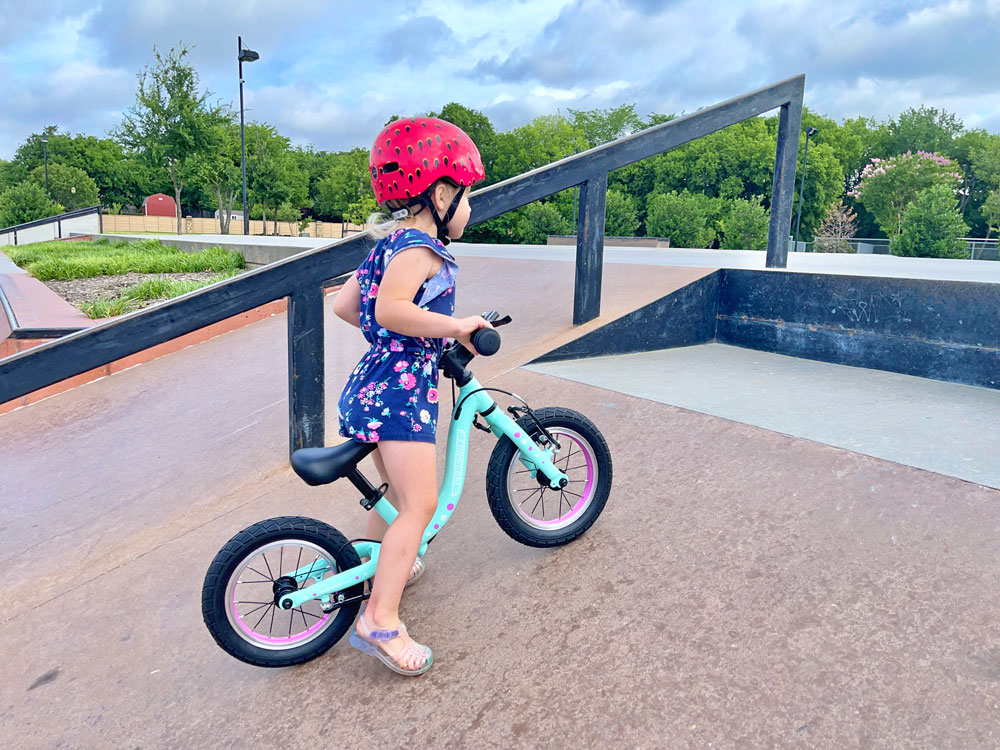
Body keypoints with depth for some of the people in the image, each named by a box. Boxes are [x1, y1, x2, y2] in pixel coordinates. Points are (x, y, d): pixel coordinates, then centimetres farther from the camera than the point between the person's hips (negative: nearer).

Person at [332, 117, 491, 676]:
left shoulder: (390, 244, 16)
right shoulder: (420, 247, -14)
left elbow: (345, 305, 18)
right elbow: (392, 307, -31)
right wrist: (455, 326, -24)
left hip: (379, 379, 11)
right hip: (403, 386, -11)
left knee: (398, 494, 24)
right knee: (420, 504, -10)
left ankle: (382, 567, 40)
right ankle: (381, 619, -8)